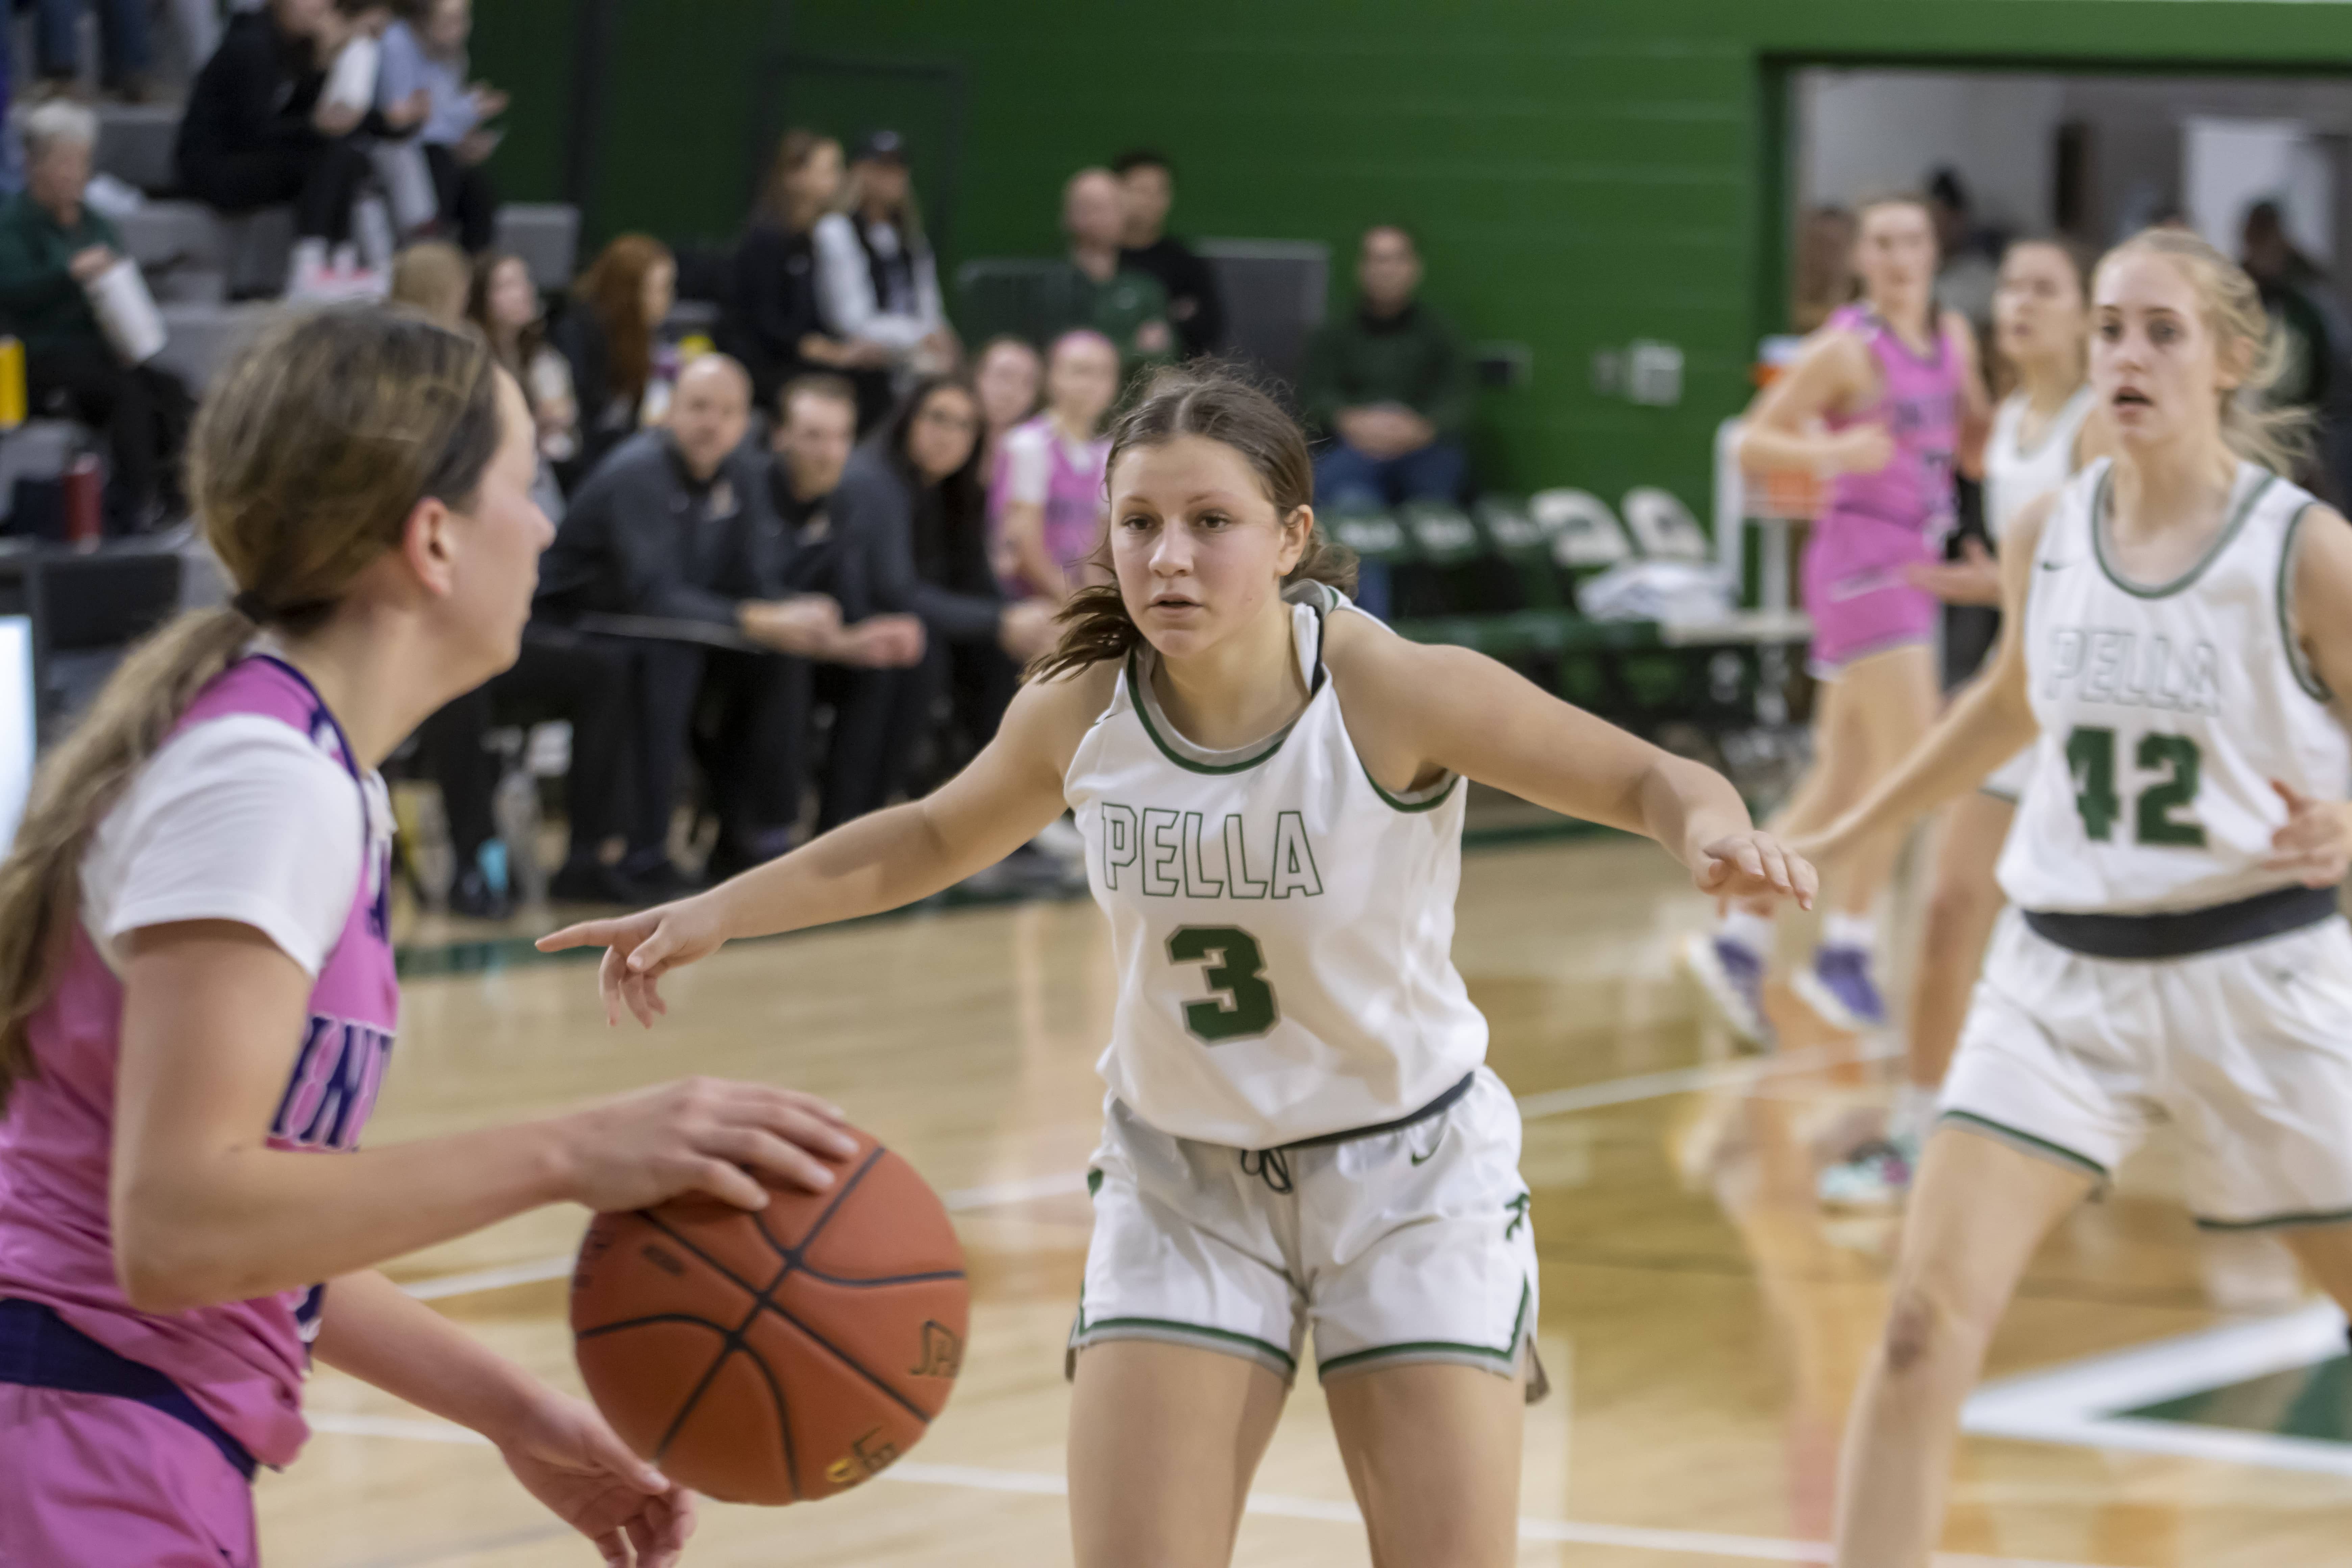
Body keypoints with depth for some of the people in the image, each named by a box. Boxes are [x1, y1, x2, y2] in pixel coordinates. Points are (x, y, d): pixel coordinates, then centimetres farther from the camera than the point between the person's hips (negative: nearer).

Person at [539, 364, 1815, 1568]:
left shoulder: (1392, 691, -23)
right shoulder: (1078, 711, -12)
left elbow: (1646, 778, -17)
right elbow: (933, 838, 9)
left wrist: (1708, 829, -40)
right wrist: (718, 913, 2)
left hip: (1406, 1174, -3)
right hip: (1181, 1181, 3)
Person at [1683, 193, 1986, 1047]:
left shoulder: (1953, 337, 10)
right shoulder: (1847, 348, -10)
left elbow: (1975, 442, 22)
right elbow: (1753, 441, -11)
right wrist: (1828, 452, -28)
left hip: (1916, 561, 8)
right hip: (1863, 555, -8)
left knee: (1844, 777, 9)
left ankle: (1739, 942, 14)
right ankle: (1845, 952, -7)